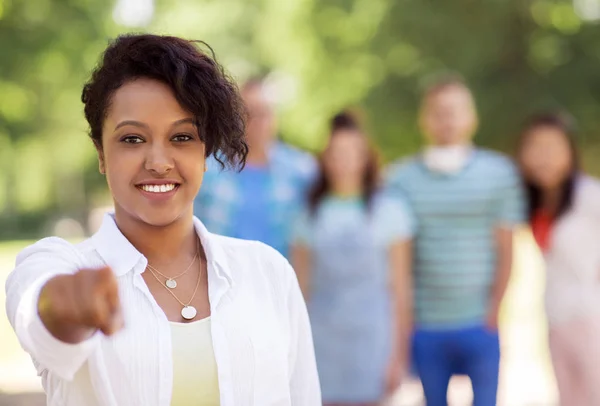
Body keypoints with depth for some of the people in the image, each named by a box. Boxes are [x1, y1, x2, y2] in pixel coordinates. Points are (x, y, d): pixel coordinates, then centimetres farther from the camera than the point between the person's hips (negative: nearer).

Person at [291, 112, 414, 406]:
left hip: (370, 337, -1)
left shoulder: (389, 213, 1)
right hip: (321, 340, 2)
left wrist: (398, 352, -2)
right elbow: (299, 289, 7)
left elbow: (400, 288, 1)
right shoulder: (310, 217, 6)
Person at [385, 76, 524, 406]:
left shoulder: (498, 172, 3)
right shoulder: (401, 178, 3)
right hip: (425, 326, 1)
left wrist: (493, 311, -6)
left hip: (480, 325, -1)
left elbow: (505, 249, 2)